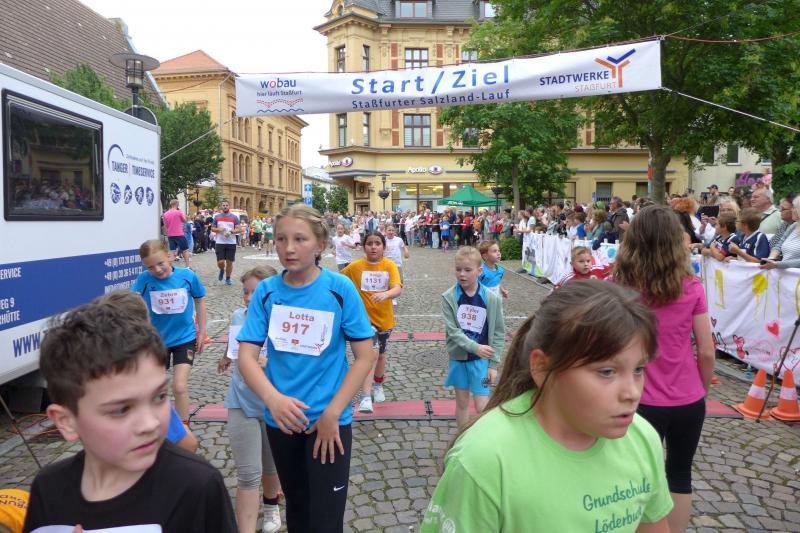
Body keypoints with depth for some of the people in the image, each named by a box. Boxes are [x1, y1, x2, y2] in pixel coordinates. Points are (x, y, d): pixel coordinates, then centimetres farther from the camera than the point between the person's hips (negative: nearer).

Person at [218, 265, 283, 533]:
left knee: (271, 466, 20)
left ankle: (271, 505, 49)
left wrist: (270, 363, -33)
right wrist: (226, 356, 37)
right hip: (242, 405, 1)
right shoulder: (238, 317, -5)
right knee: (248, 474, -3)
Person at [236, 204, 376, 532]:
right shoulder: (266, 291, -5)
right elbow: (246, 356, -9)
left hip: (329, 419, -3)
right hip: (281, 419, 3)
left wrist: (332, 412, -16)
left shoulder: (340, 288, -12)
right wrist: (273, 399, -27)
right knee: (296, 506, 23)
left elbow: (365, 356, -11)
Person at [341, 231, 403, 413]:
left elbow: (397, 289, -26)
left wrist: (385, 294, -45)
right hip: (365, 318, -2)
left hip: (385, 318, 2)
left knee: (380, 354, 20)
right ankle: (366, 398, -21)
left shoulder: (390, 265, -11)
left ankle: (378, 386, 46)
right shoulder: (355, 267, -9)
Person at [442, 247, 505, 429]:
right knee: (462, 402, 14)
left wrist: (494, 364, -6)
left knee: (482, 406, -2)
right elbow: (453, 330, -14)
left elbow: (498, 333, -4)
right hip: (458, 357, 1)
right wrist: (475, 348, -26)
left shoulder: (492, 299, -10)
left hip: (481, 359, -1)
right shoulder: (449, 297, -10)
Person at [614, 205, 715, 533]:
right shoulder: (691, 287, -8)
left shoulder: (620, 286, -12)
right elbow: (707, 352, -4)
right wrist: (702, 389, 12)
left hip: (642, 400, -1)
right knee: (680, 475, 22)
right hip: (688, 401, 2)